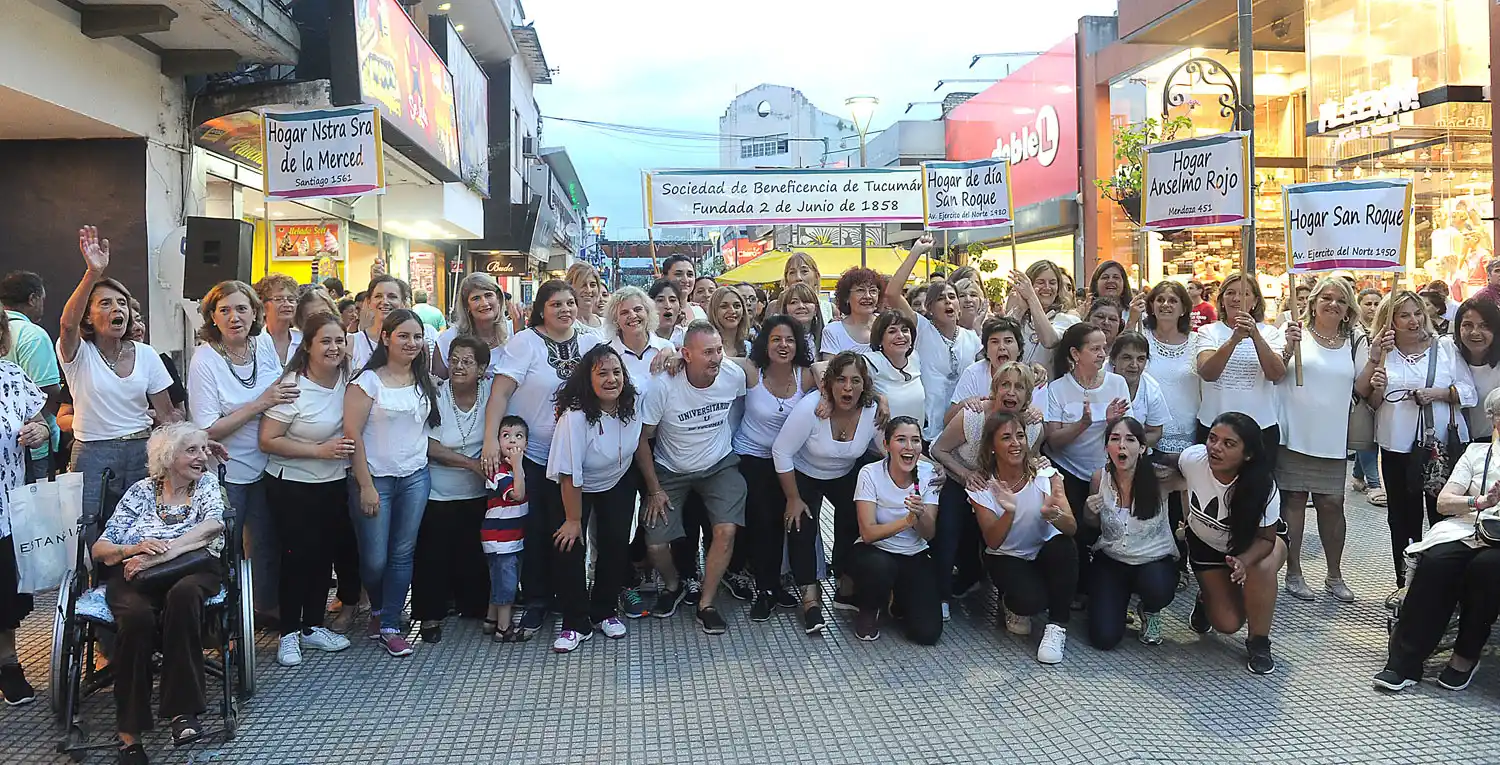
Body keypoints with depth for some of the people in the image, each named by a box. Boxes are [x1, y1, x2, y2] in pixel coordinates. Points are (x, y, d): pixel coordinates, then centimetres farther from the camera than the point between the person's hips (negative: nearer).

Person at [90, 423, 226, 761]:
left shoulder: (207, 484, 12)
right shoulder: (141, 491, 14)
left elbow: (213, 525, -9)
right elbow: (99, 549, 10)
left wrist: (157, 555, -17)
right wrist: (134, 549, -13)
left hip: (191, 571, 0)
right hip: (135, 578, 1)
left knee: (183, 594, -38)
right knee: (138, 616, -34)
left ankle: (182, 710, -35)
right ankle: (130, 731, -26)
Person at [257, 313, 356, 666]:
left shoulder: (348, 379, -2)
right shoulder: (292, 387, -18)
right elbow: (267, 440, -19)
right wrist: (319, 451, -23)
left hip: (333, 484, 5)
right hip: (291, 487, -5)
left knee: (324, 554, 13)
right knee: (296, 556, 2)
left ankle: (313, 627, 27)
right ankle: (289, 633, 17)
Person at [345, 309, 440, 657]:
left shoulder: (425, 383, 9)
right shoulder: (368, 380, -7)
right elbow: (352, 434, -10)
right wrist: (366, 486, -13)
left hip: (416, 478, 4)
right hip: (375, 479, -4)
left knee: (402, 555, 5)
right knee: (374, 559, 0)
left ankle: (389, 626, 15)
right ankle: (378, 611, 29)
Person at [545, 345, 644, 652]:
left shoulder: (631, 405, -17)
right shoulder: (575, 416, -32)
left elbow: (639, 443, 4)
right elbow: (569, 475, -25)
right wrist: (573, 520, -18)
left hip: (618, 484, 4)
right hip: (577, 489, -4)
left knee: (616, 544, -4)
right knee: (568, 546, -14)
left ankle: (605, 611, 17)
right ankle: (576, 623, 1)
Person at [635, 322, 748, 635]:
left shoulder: (735, 375, -18)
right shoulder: (663, 386, -25)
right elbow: (642, 439, -13)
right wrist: (654, 489, -10)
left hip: (719, 465, 1)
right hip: (670, 471, -1)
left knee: (726, 530, -20)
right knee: (655, 544, -8)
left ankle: (705, 604, 0)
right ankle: (673, 586, 28)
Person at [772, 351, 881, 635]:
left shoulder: (874, 413, -21)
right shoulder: (810, 407, -31)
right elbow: (782, 451, -24)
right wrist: (793, 499, -17)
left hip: (847, 476, 3)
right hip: (804, 475, -3)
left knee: (855, 526, -9)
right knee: (801, 528, -12)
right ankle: (810, 599, 2)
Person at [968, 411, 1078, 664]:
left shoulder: (1046, 473, -13)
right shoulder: (982, 486, -13)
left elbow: (1071, 528, -23)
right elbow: (992, 542, -20)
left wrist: (1053, 513, -47)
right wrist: (1008, 512, -40)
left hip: (1046, 553, 2)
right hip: (1007, 558, -1)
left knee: (1063, 546, -34)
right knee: (1031, 601, -32)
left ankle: (1057, 626, -15)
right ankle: (1014, 605, 9)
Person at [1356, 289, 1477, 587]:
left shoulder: (1446, 349, 4)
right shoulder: (1382, 354, 5)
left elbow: (1469, 392, 1)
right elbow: (1372, 404, 7)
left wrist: (1438, 393, -16)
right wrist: (1378, 390, -14)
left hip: (1444, 445, -1)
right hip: (1398, 449, 1)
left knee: (1444, 516, 2)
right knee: (1402, 518, 8)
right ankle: (1405, 583, 16)